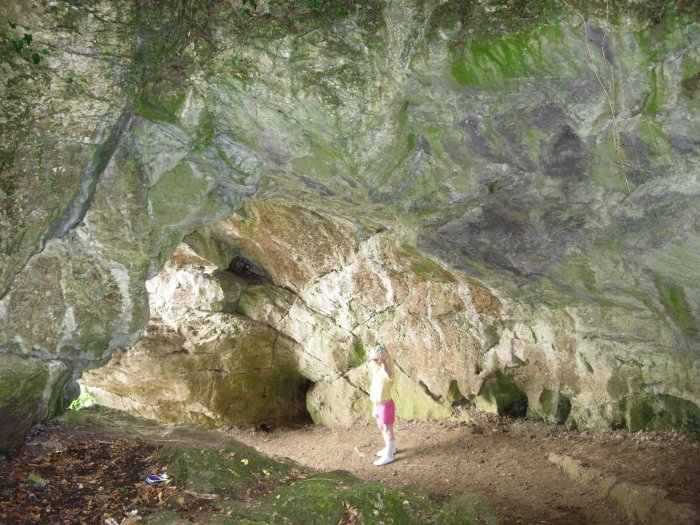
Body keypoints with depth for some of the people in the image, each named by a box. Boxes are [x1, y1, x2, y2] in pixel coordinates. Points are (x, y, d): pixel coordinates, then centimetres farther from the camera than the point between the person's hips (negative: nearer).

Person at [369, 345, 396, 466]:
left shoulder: (387, 371, -24)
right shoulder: (377, 371, 3)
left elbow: (389, 375, -51)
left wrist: (383, 362, -70)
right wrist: (373, 406, 17)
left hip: (385, 405, -9)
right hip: (377, 404, 9)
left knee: (388, 430, 6)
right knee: (381, 428, 23)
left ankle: (389, 455, 18)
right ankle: (390, 448, 42)